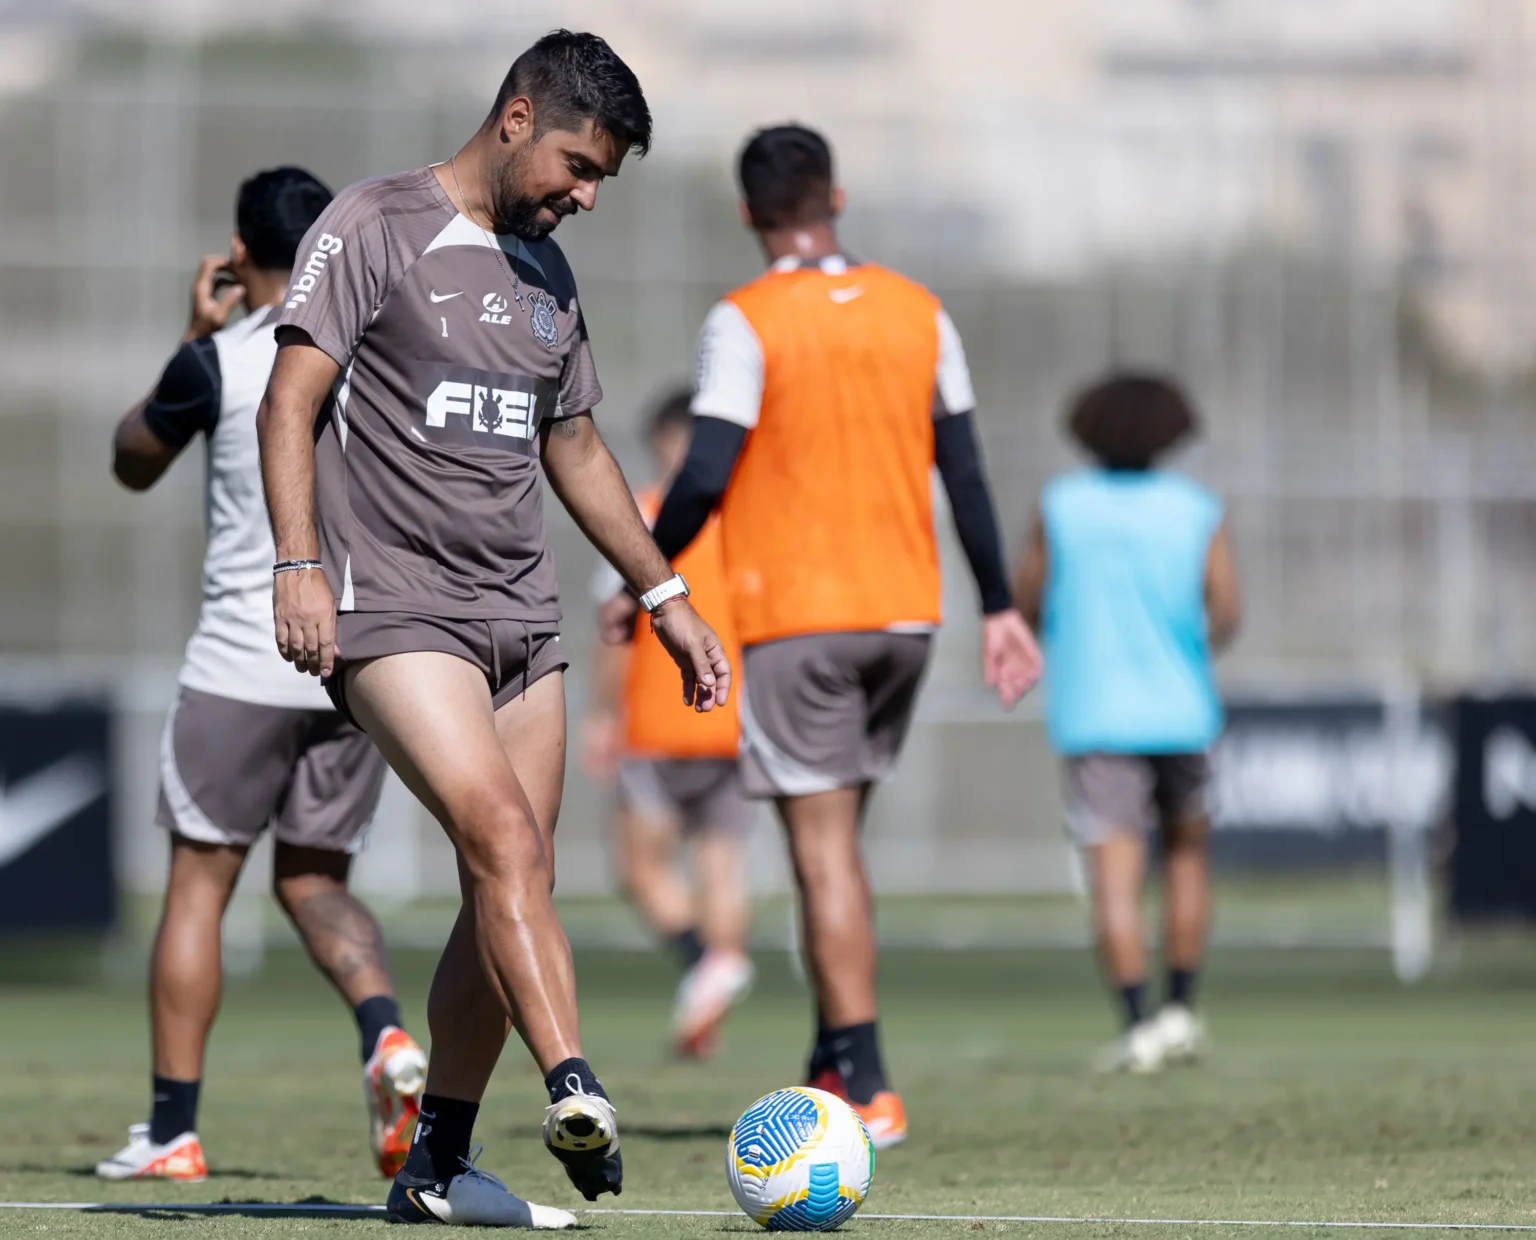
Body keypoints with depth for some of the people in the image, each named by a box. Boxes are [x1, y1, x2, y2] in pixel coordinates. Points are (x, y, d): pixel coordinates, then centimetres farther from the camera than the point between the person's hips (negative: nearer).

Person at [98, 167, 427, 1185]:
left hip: (244, 666, -4)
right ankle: (387, 1032, -13)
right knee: (314, 877, 15)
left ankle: (173, 1131, 8)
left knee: (198, 884, 7)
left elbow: (133, 464, 10)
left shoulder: (220, 362, -8)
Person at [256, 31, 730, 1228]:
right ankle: (575, 1093, -34)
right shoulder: (374, 227, -2)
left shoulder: (546, 273, 19)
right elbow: (291, 401, -8)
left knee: (514, 887, 2)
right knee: (502, 836, -23)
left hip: (521, 617, 7)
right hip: (393, 610, -7)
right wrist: (298, 562, -19)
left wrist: (665, 594, 28)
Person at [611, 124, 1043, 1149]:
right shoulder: (917, 312, 6)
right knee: (837, 839, 18)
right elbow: (965, 470, 7)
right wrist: (1000, 608, 12)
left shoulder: (746, 322, -9)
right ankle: (834, 1065, 18)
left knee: (824, 847, -3)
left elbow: (706, 475, -16)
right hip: (904, 610, 5)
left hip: (795, 618, -5)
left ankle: (868, 1089, -9)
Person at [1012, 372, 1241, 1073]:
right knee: (1187, 853, 21)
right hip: (1180, 712, 1)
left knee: (1115, 877, -7)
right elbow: (1226, 608, -10)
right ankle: (1181, 1009, 14)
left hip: (1093, 718, -1)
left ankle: (1137, 1026, -18)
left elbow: (1028, 608, 4)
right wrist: (1207, 646, 11)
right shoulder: (1197, 511, 1)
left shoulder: (1061, 507, 2)